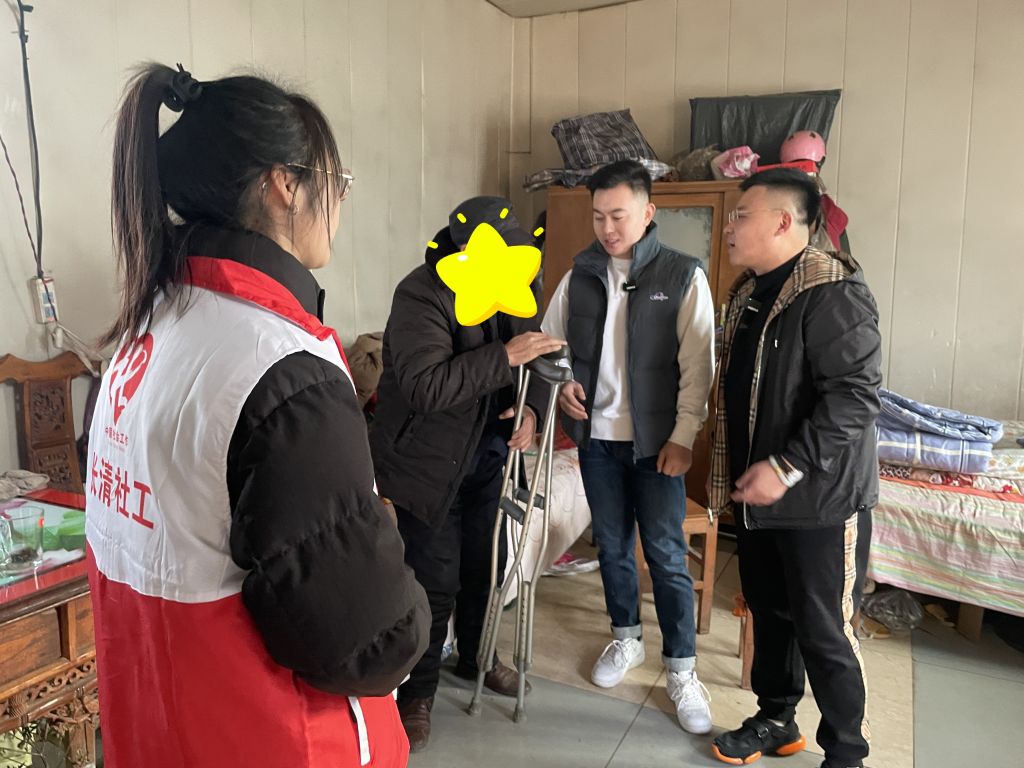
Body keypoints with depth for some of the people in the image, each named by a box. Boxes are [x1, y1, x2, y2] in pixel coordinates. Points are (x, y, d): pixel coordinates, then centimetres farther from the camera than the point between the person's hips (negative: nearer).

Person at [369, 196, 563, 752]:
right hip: (427, 459, -7)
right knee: (434, 581, 0)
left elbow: (532, 356, 8)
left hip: (485, 452, 7)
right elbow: (423, 388, -34)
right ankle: (417, 691, 23)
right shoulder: (421, 295, -23)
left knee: (485, 564, 17)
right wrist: (504, 357, -36)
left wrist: (531, 408, -12)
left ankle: (475, 658, 42)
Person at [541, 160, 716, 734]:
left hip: (656, 440, -3)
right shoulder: (580, 275, 4)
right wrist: (561, 382, -5)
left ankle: (682, 670, 18)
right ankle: (627, 640, 36)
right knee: (612, 546, 16)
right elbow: (550, 341, 15)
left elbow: (699, 364, -8)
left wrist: (683, 437, -13)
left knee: (667, 556, 2)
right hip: (596, 436, 4)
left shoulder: (684, 276, -7)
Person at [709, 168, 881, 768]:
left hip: (820, 498, -8)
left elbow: (857, 394, -24)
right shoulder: (749, 293, 11)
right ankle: (776, 719, 39)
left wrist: (787, 468, -25)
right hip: (757, 491, 8)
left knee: (824, 633, 4)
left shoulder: (833, 292, -18)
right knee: (769, 612, 20)